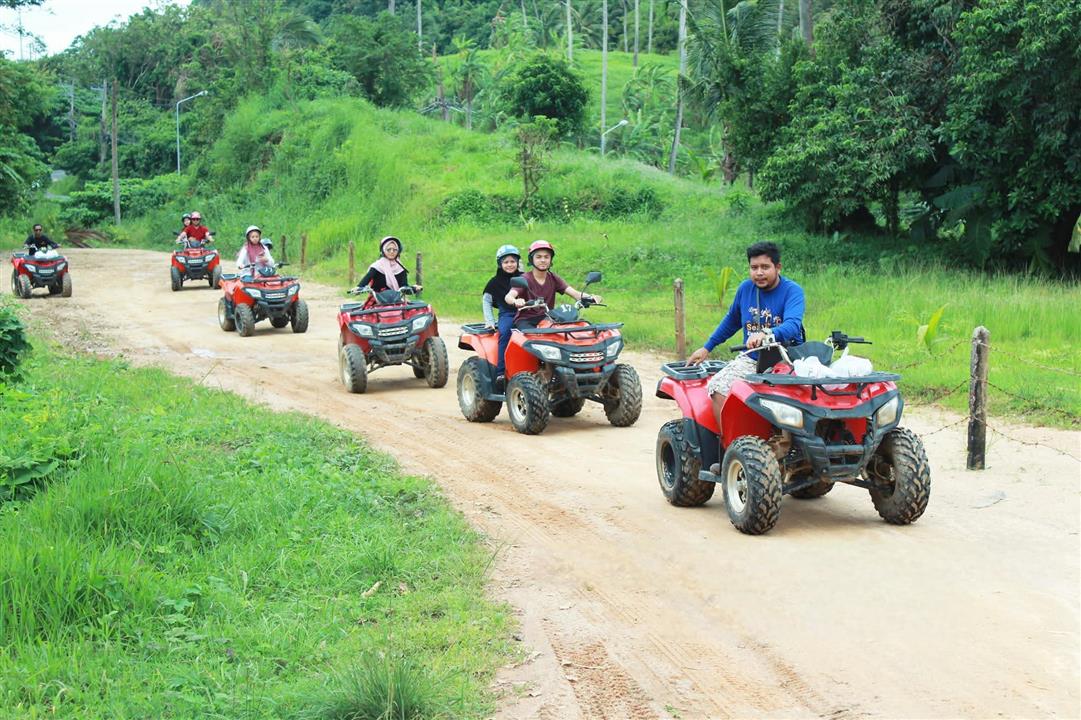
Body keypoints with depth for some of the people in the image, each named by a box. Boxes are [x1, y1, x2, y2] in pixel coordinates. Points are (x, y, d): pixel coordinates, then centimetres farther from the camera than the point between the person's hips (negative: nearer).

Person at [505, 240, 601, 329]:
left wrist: (590, 297, -28)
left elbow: (574, 293, -6)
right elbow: (509, 296, -22)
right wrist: (515, 302, -49)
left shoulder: (553, 279, 7)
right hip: (525, 320, -4)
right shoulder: (525, 279, -6)